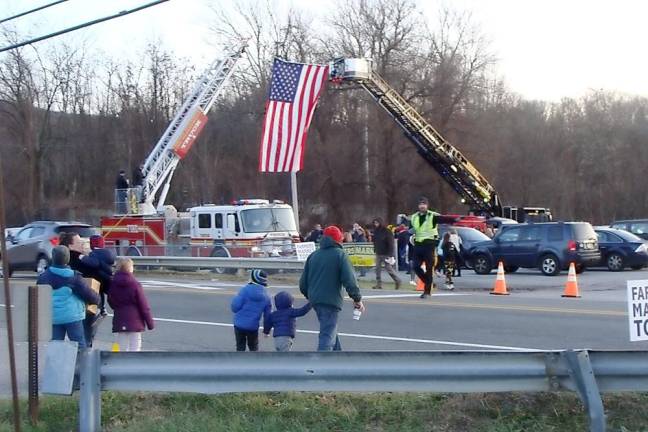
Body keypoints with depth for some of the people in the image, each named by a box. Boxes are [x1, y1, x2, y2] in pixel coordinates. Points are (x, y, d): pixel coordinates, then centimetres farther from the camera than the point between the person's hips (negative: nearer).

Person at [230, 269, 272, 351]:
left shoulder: (245, 290, -13)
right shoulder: (265, 296, -1)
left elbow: (235, 307, -14)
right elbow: (267, 315, 3)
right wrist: (266, 330, 13)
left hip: (240, 324, -2)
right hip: (253, 326, 2)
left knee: (240, 347, 10)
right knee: (254, 347, 21)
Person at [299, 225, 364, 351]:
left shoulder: (313, 255, 12)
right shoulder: (339, 254, -6)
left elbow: (303, 282, 14)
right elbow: (349, 280, -13)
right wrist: (357, 299, -5)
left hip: (315, 300, 7)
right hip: (331, 301, -7)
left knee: (331, 330, 23)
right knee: (327, 335, -8)